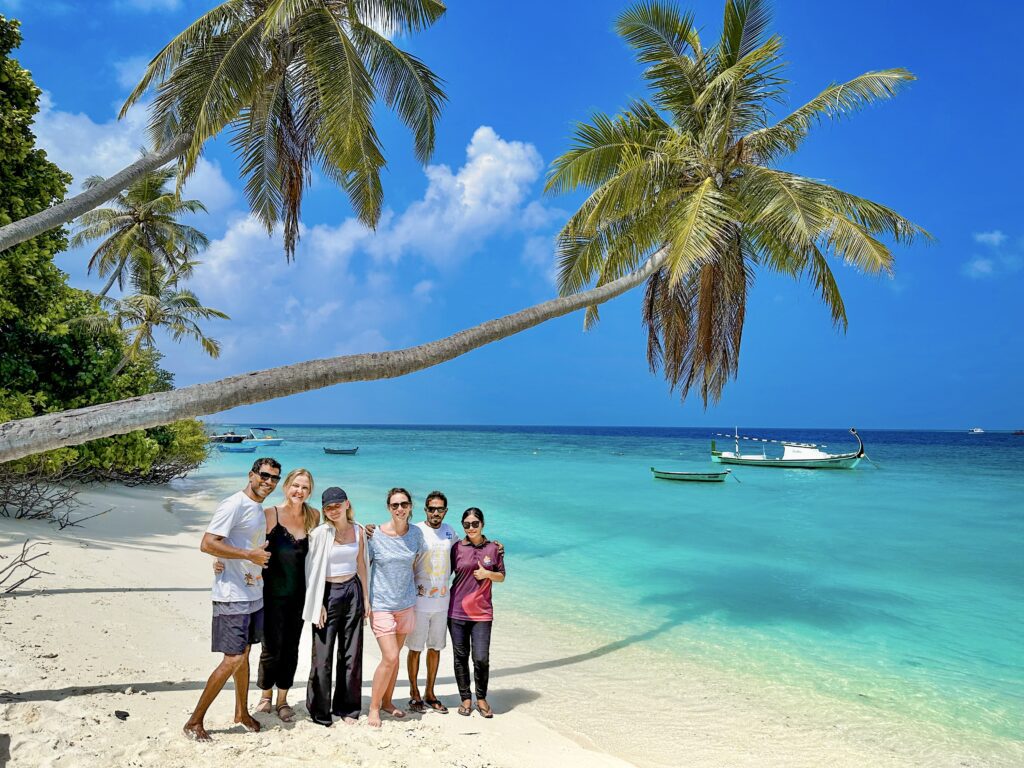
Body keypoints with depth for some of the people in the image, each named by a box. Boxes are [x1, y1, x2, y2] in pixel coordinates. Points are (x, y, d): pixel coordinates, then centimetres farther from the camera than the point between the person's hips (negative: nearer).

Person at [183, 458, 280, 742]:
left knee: (244, 654, 18)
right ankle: (194, 722, 8)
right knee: (233, 659, -7)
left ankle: (242, 712, 33)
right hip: (232, 595, -9)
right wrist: (250, 555, -22)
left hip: (253, 593, 9)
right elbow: (207, 544, -23)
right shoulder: (233, 505, -15)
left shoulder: (259, 508, 13)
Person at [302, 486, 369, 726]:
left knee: (351, 653, 8)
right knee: (323, 655, -1)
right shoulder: (321, 533, -8)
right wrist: (318, 604, -10)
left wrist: (365, 597, 12)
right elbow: (312, 570, -7)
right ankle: (319, 711, 15)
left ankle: (347, 708, 22)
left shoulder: (357, 531, 5)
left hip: (353, 591, 4)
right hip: (328, 593, -4)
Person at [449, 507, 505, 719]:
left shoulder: (493, 548, 3)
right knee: (461, 658, 8)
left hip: (482, 612, 0)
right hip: (457, 611, 0)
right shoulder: (457, 548, 1)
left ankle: (481, 699, 17)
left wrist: (487, 573, -8)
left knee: (481, 659, -4)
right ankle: (465, 699, 23)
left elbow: (501, 576, 11)